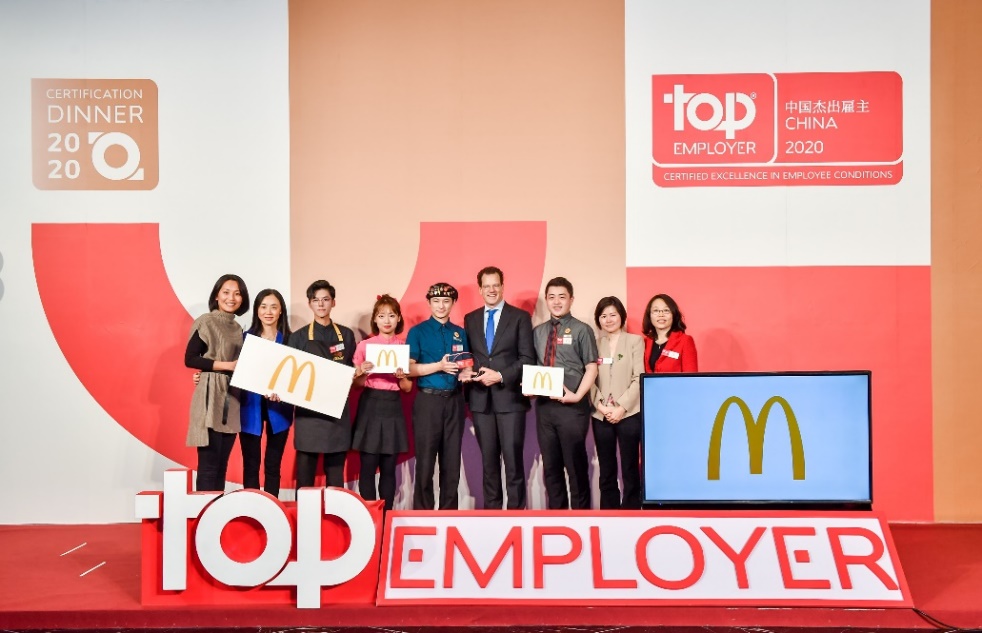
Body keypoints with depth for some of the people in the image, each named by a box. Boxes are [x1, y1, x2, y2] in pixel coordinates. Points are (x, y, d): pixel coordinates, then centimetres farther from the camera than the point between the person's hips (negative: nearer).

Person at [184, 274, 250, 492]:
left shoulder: (237, 328, 16)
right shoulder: (205, 322, -4)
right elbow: (190, 359, -10)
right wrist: (227, 365, -14)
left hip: (232, 402, 7)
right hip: (210, 399, -7)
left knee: (222, 464, 9)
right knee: (209, 464, -6)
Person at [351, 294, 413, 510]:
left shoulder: (405, 347, 5)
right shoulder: (364, 346, 2)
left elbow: (408, 388, 7)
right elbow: (356, 383, 6)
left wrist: (401, 377, -14)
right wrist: (361, 372, -15)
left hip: (393, 408, 1)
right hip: (370, 407, -1)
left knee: (389, 468, 5)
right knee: (368, 466, -2)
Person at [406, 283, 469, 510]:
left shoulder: (460, 333, 13)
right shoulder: (417, 332, 0)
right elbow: (409, 368, -7)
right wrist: (439, 366, -17)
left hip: (454, 401, 4)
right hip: (428, 401, -4)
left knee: (452, 463, 8)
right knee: (425, 463, -1)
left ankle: (449, 513, 17)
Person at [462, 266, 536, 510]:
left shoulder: (520, 317, 1)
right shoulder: (470, 319, 14)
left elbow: (528, 358, -4)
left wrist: (501, 376, -15)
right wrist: (465, 371, -6)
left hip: (510, 396, -4)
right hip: (480, 398, 4)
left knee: (513, 458, -3)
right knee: (488, 459, 10)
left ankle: (516, 509, 6)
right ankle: (491, 508, 19)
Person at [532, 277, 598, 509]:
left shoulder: (581, 330, -3)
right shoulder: (537, 332, 12)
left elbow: (591, 368, -7)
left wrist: (577, 396, -18)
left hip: (572, 406, -5)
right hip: (543, 405, 5)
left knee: (575, 465, 4)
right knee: (550, 465, 13)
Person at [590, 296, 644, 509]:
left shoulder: (635, 341, 4)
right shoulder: (594, 344, 10)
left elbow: (639, 378, -3)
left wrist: (622, 407, -11)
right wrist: (600, 405, -10)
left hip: (630, 413, -2)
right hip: (601, 416, 2)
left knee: (630, 469, 1)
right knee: (606, 471, 7)